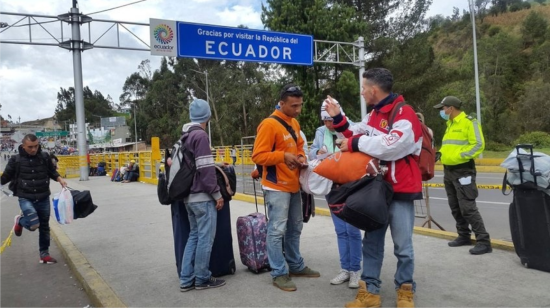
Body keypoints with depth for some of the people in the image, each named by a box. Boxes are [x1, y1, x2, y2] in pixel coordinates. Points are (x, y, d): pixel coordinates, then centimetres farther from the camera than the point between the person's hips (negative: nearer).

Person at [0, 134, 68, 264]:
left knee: (44, 227, 11)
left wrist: (60, 179, -3)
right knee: (33, 224, -22)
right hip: (25, 198, -3)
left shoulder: (44, 157, -1)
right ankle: (20, 221, 15)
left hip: (43, 198, 3)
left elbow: (52, 171, 13)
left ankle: (44, 254, 26)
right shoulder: (16, 160, -6)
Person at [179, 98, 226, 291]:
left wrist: (217, 165, 25)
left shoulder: (185, 136, 13)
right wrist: (217, 194, -13)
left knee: (194, 236, 14)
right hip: (203, 197, -9)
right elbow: (205, 169, -19)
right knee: (205, 238, 1)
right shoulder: (200, 135, -15)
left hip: (189, 196, 9)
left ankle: (186, 279, 18)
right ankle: (202, 279, 11)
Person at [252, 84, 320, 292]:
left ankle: (296, 266, 30)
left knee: (295, 229, 17)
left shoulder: (294, 123, 11)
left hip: (293, 185, 9)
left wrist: (301, 157, 1)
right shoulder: (269, 124, -14)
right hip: (277, 187, -8)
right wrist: (283, 156, -26)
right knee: (277, 230, -4)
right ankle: (279, 274, 6)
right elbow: (258, 156, -17)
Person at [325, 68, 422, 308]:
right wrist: (338, 119, 5)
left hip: (400, 190, -8)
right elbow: (356, 136, 13)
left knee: (402, 245, 3)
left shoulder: (404, 113, -16)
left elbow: (391, 145, -30)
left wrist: (354, 143, -22)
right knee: (371, 241, 11)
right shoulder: (373, 115, 12)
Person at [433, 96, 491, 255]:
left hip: (463, 171, -9)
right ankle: (464, 236, 25)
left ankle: (483, 241, -5)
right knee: (455, 207, 14)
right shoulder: (450, 124, 16)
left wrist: (459, 156, -22)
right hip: (448, 171, 9)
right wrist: (441, 153, 5)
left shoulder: (469, 122, -10)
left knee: (468, 207, -11)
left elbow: (478, 145, -17)